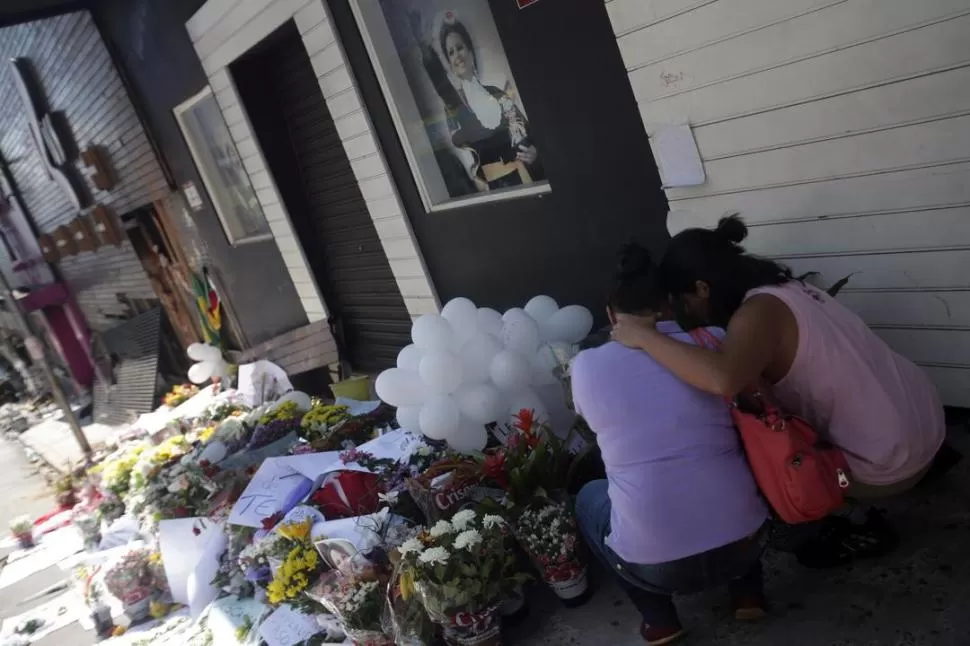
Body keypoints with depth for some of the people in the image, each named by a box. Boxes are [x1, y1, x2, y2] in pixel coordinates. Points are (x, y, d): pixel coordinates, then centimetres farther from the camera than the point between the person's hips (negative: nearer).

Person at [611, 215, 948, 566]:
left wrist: (644, 336, -32)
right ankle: (855, 512, 26)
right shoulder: (783, 289, 7)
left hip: (891, 458, -9)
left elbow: (723, 381, -44)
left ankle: (861, 528, 16)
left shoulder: (757, 313, -23)